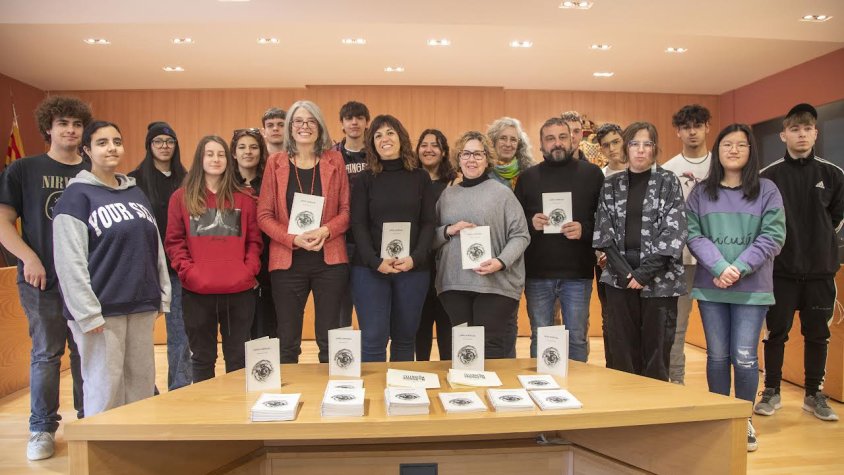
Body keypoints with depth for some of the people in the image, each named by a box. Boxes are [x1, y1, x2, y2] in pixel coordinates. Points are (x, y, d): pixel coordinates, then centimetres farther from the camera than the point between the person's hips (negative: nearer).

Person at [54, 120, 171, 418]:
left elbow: (155, 247, 16)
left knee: (142, 383, 11)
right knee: (105, 388, 0)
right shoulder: (77, 195, -3)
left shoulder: (136, 193, 14)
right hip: (102, 310, -5)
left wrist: (162, 295, 11)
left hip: (142, 306, 6)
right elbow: (70, 260, -10)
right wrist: (88, 313, -15)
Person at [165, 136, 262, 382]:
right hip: (196, 291, -1)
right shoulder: (182, 197, 6)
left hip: (240, 290, 1)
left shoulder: (243, 199, 10)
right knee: (202, 357, 12)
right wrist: (188, 272, -10)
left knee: (238, 357, 10)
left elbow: (254, 240, 9)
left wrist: (249, 270, -5)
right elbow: (174, 241, 2)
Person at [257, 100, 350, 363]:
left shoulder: (334, 160, 6)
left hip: (329, 260, 0)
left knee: (329, 340, 6)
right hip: (287, 262, 0)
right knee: (287, 342, 7)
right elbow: (264, 214, 2)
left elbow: (346, 209, 4)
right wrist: (293, 239, -14)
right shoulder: (275, 162, 6)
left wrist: (325, 231, -15)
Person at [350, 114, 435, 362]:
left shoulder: (421, 177, 8)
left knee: (405, 338, 10)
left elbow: (428, 223, 3)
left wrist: (415, 258, -13)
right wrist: (376, 262, -15)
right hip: (370, 269, -1)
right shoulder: (365, 179, 5)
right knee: (373, 339, -3)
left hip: (413, 269, 1)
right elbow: (358, 225, -1)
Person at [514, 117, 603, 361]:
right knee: (540, 339, 10)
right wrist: (530, 223, -12)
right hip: (537, 273, 1)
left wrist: (585, 230, -15)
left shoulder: (592, 174, 5)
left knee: (577, 338, 9)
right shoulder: (528, 177, 9)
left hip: (578, 273, -1)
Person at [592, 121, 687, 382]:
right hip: (620, 277, 2)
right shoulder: (611, 184, 9)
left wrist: (645, 272, -15)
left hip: (659, 278, -2)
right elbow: (604, 232, 2)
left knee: (657, 349, 4)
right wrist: (624, 271, -10)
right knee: (622, 350, 7)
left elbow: (673, 232, -7)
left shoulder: (668, 181, 3)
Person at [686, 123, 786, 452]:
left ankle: (745, 420, 19)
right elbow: (693, 235, -2)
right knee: (717, 356, 8)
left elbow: (773, 236, -5)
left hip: (752, 288, -1)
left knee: (744, 357, -2)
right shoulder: (701, 192, 6)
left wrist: (740, 268, -16)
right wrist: (719, 267, -16)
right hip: (710, 287, 1)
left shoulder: (767, 190, 3)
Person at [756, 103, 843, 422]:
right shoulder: (769, 176, -4)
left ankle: (814, 395, 23)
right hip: (780, 269, -2)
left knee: (817, 334, 10)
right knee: (776, 332, 5)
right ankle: (771, 392, 17)